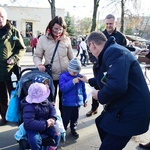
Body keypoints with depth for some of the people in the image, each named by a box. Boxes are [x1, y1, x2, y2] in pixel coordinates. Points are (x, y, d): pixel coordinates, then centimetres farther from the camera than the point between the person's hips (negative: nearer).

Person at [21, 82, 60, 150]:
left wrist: (53, 118, -19)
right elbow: (28, 123, -36)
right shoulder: (29, 107, -29)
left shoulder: (44, 100, -4)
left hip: (46, 123, 6)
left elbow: (52, 108, 4)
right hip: (33, 127, -6)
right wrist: (45, 124, -35)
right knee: (35, 140, -34)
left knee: (57, 133, -15)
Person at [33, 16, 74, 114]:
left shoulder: (66, 39, 0)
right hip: (50, 76, -2)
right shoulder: (43, 39, -7)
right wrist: (39, 64, -21)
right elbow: (37, 56, -1)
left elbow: (71, 57, 8)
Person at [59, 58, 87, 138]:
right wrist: (72, 82, -26)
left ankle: (73, 130, 37)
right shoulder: (63, 76, -10)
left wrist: (85, 100, 14)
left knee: (75, 118, 18)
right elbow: (63, 88, -22)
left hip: (78, 102, 4)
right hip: (67, 103, -4)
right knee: (65, 119, 6)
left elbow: (83, 89, 9)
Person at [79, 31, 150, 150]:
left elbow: (117, 86, -39)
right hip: (119, 106, 11)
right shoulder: (109, 52, 12)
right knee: (101, 123, 29)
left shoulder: (114, 52, -24)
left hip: (131, 112, -11)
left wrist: (100, 96, -19)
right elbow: (106, 78, 30)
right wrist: (89, 81, 42)